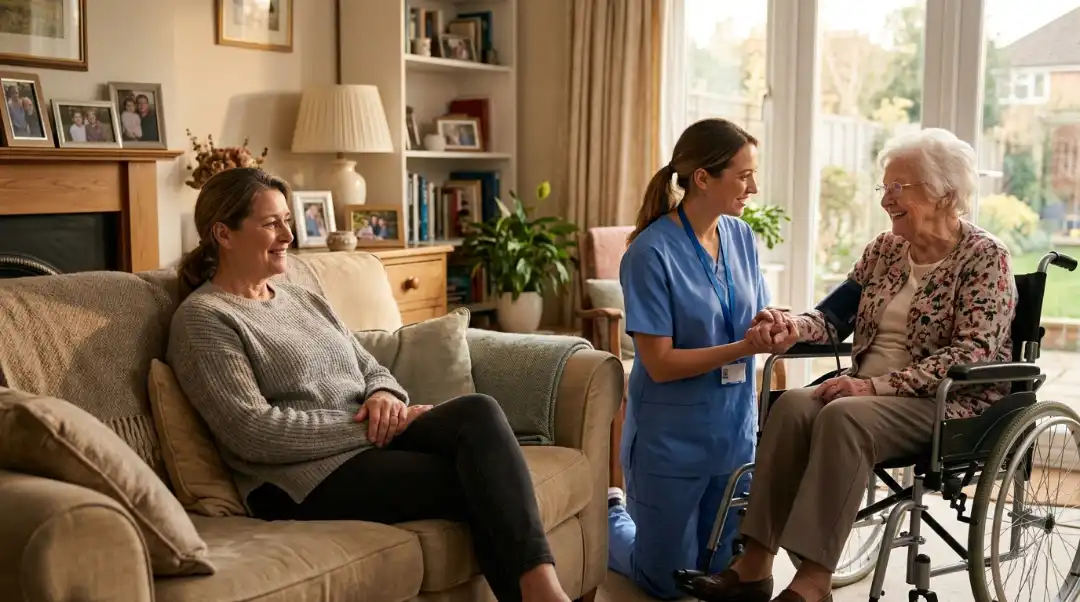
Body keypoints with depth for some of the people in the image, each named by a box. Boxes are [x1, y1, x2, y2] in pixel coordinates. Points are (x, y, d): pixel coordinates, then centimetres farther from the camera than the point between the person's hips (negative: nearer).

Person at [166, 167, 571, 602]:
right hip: (307, 476, -7)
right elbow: (253, 432, -15)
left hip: (371, 442, 7)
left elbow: (372, 370, 20)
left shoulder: (304, 300, 20)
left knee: (478, 413, -23)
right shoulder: (202, 318, -5)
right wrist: (364, 425, -15)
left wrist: (384, 397, -6)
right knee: (480, 483, -23)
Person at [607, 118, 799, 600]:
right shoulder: (651, 252, -19)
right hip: (672, 439, -6)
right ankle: (607, 518, 38)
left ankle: (634, 509, 42)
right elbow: (660, 364, -20)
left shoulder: (742, 237, 0)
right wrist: (744, 348, -28)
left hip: (735, 431, 6)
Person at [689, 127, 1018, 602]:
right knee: (793, 404, -24)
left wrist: (878, 384, -24)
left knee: (843, 417, -33)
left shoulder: (984, 257, -5)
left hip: (952, 401, -5)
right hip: (870, 390, 6)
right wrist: (793, 324, -12)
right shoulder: (885, 248, 14)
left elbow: (971, 353, -15)